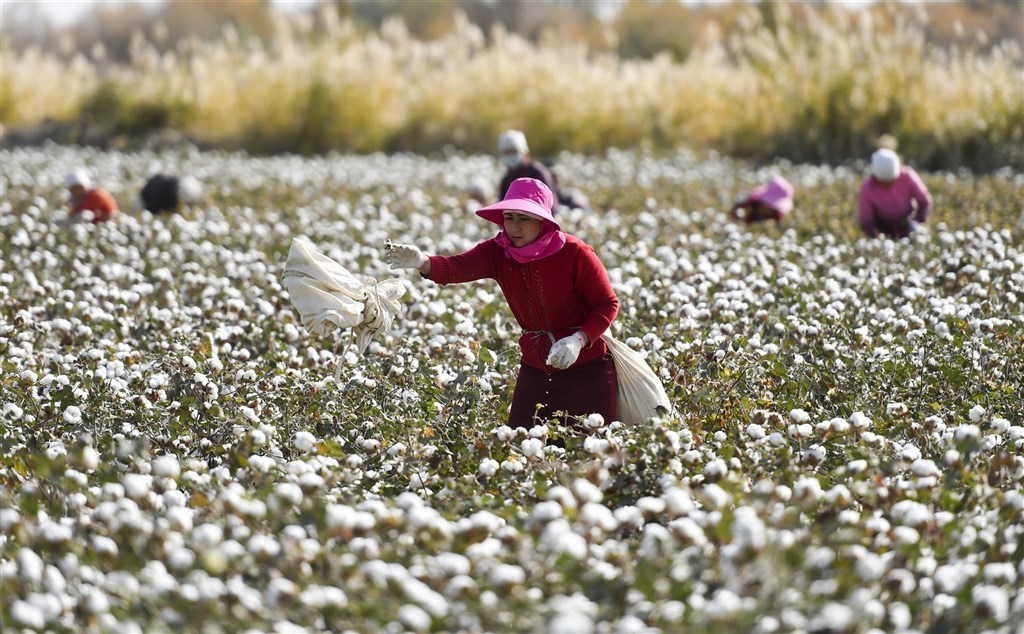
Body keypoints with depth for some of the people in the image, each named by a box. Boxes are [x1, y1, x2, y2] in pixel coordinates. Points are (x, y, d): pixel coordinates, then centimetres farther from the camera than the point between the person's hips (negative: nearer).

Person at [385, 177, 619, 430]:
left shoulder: (575, 253, -17)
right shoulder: (497, 253, -9)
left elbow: (608, 305, -9)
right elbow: (458, 267, -28)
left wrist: (578, 340, -26)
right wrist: (423, 262, -50)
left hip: (586, 368, -3)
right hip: (535, 368, 4)